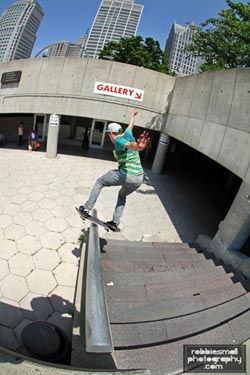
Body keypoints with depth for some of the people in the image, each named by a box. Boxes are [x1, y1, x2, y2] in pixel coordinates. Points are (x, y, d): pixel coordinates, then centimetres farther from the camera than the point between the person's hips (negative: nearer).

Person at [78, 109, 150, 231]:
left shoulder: (118, 140, -6)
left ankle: (86, 209, 20)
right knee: (122, 195, 32)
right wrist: (133, 114, 59)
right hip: (139, 179, 7)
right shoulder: (128, 134, 15)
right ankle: (115, 223, 27)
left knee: (99, 182, 16)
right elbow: (131, 125, 38)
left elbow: (130, 145, -30)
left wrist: (138, 147, -52)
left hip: (125, 175, -7)